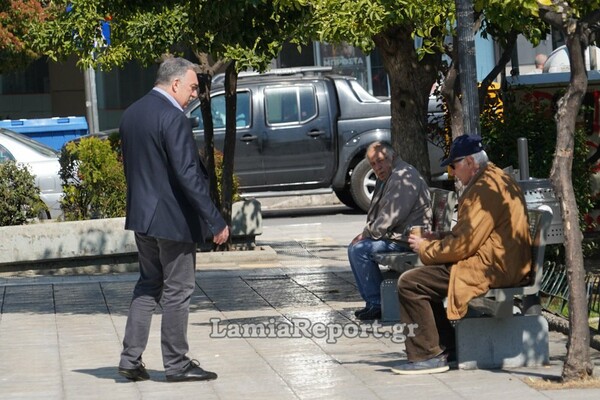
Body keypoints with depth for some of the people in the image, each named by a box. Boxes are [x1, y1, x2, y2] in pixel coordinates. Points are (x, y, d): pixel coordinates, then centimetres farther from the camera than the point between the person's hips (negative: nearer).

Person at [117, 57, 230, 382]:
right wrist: (215, 221, -19)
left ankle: (130, 359, 13)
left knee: (148, 284, 17)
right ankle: (176, 364, 10)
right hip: (172, 218, -8)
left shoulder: (131, 114, 8)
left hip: (141, 215, 8)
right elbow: (187, 175, -22)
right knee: (177, 291, 2)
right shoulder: (173, 118, -19)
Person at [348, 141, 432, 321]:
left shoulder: (403, 177, -18)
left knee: (359, 249, -19)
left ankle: (377, 304, -14)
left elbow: (390, 217, -24)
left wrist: (366, 234, -12)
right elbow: (379, 215, 23)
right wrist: (366, 233, 5)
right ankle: (371, 301, 14)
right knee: (354, 248, 15)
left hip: (407, 239, -11)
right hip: (396, 235, 11)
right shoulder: (388, 177, 17)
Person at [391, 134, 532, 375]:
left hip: (491, 270, -11)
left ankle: (428, 356, -10)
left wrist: (425, 248, -5)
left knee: (410, 283, -13)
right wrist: (438, 239, 14)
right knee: (424, 278, 23)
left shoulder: (485, 190, -18)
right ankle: (445, 347, 20)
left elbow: (463, 245, -20)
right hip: (501, 263, 11)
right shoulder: (498, 179, 17)